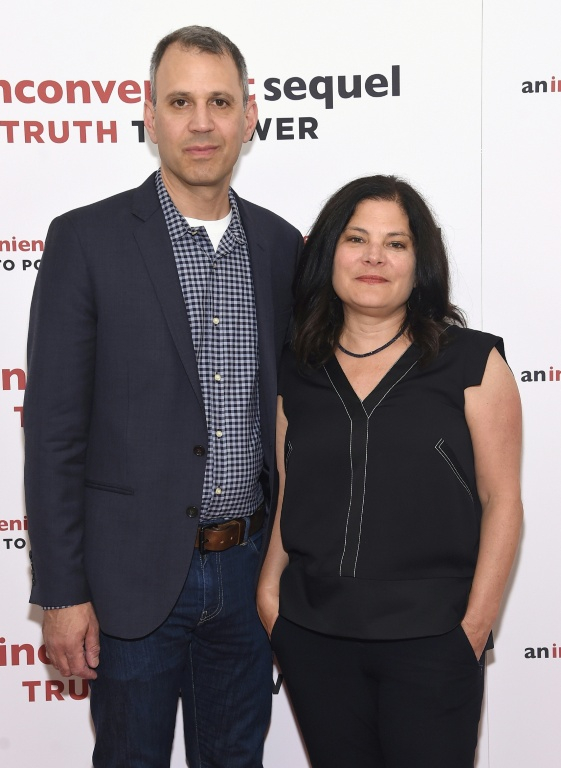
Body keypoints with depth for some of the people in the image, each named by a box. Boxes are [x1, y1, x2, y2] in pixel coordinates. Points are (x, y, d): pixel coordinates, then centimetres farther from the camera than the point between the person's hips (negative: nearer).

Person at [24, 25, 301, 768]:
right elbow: (53, 429, -9)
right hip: (137, 574, -3)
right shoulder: (86, 239, -9)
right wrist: (62, 593, -11)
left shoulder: (281, 245, 4)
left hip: (249, 568, 4)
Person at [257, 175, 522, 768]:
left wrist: (474, 626, -8)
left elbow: (501, 501, -4)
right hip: (311, 637, 3)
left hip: (429, 639, -3)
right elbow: (289, 496, 12)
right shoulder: (297, 372, 7)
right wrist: (269, 590, 0)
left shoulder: (470, 361, -3)